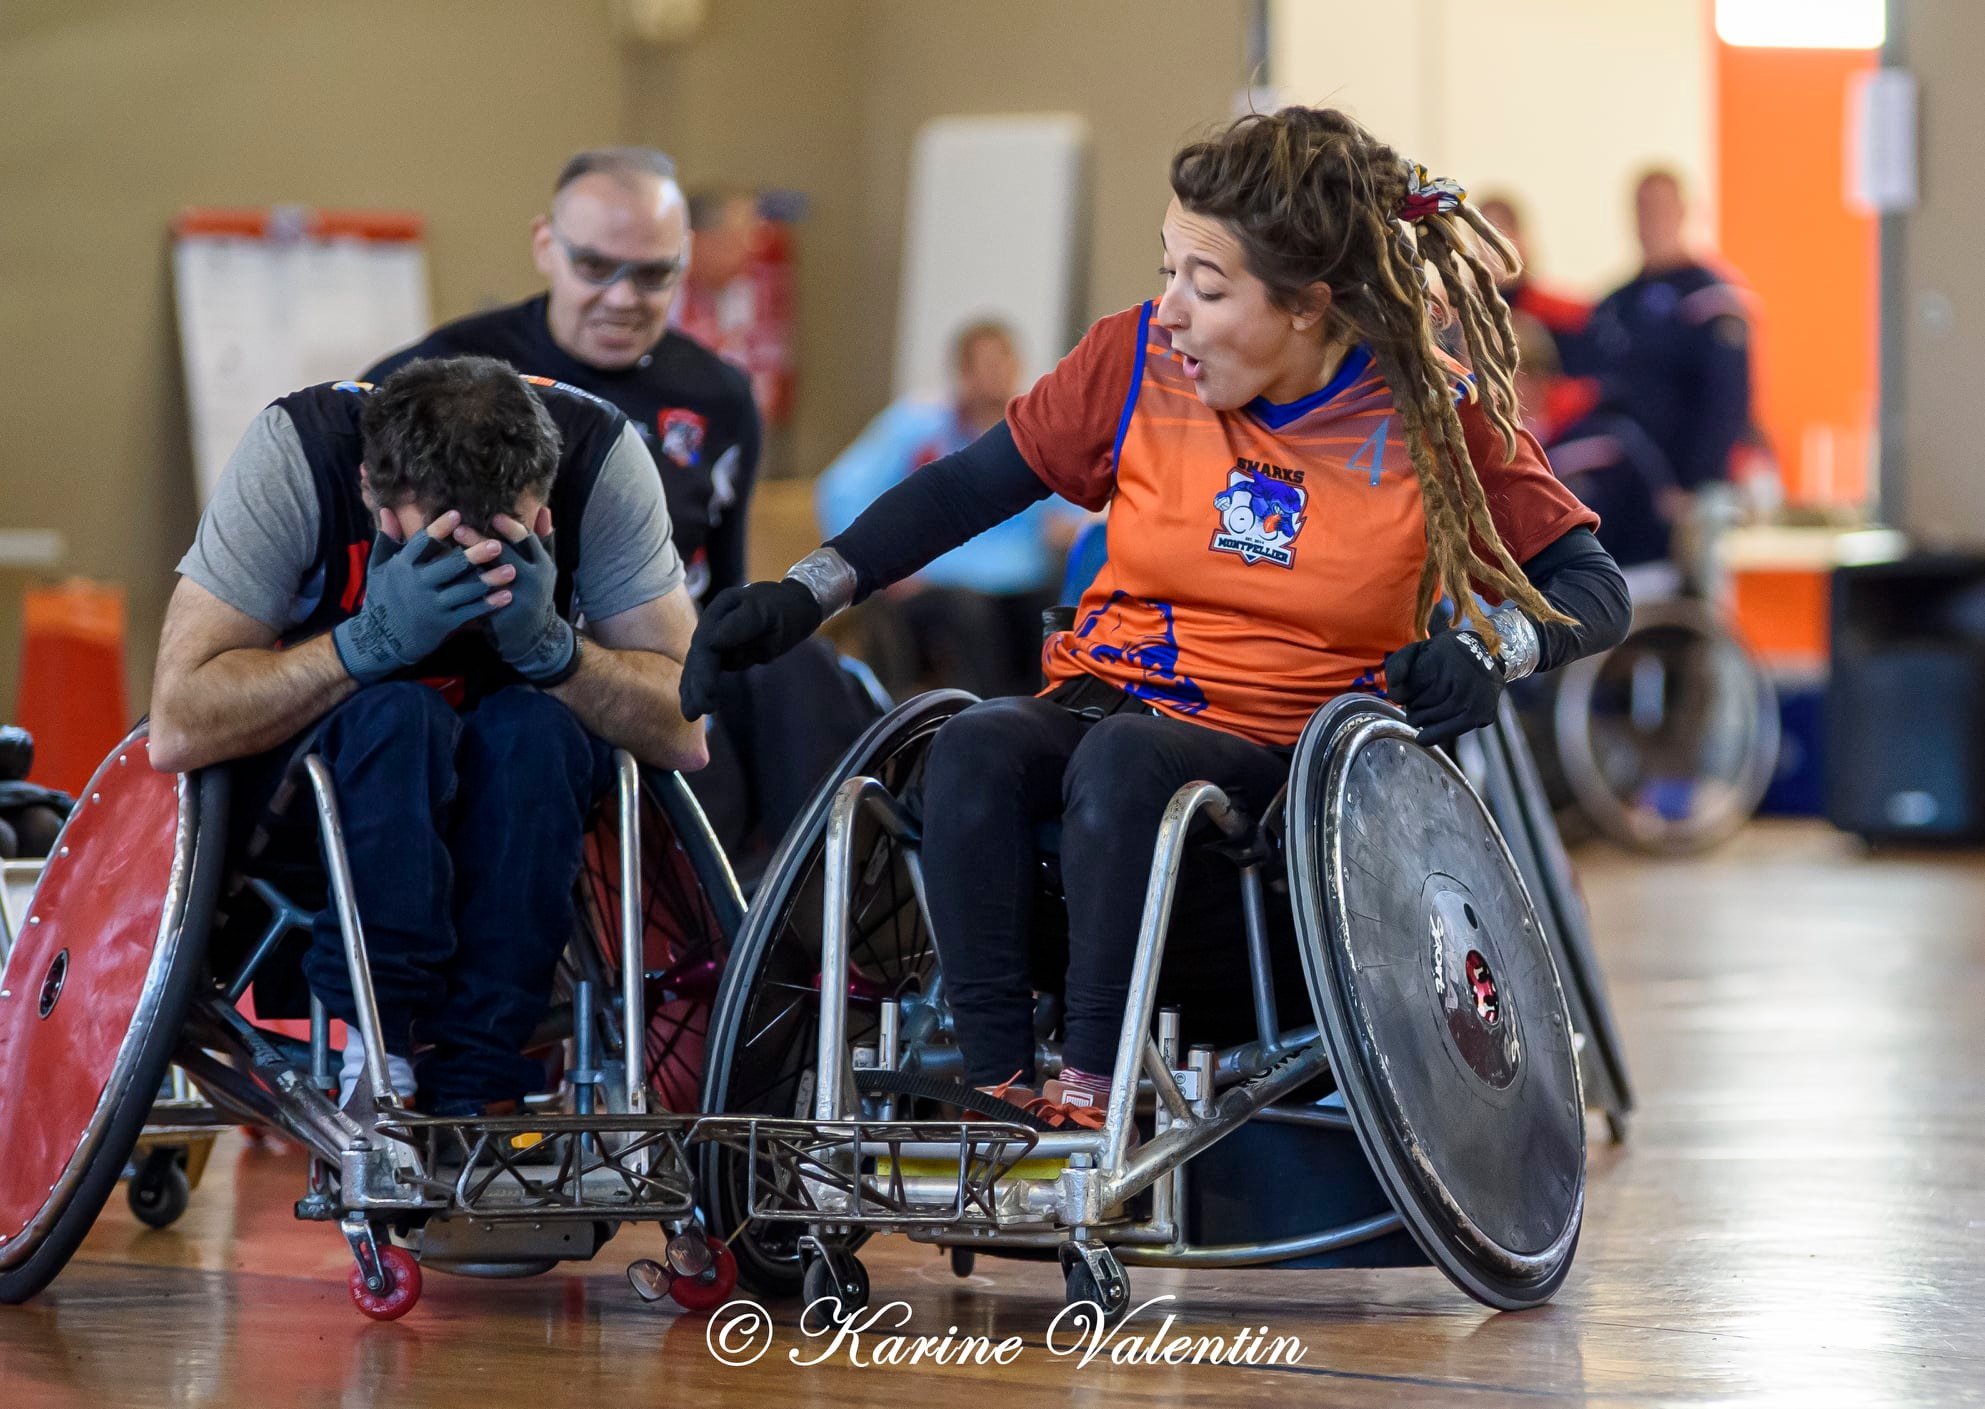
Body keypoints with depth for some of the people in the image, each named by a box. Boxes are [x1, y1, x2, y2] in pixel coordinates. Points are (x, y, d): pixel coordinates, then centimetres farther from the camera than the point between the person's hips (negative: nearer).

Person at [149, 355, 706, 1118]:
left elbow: (683, 734, -19)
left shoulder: (601, 449, -22)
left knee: (537, 730, -32)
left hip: (516, 788, 2)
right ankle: (382, 1052, -26)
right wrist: (372, 638, -40)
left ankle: (469, 1090, -27)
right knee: (397, 715, -34)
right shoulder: (295, 451, -27)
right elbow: (177, 731, -29)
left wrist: (548, 643, -37)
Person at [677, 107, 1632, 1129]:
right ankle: (997, 1089, -30)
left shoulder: (1434, 426, -6)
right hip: (1098, 703, 3)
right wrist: (801, 596, -2)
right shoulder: (1138, 363, 1)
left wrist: (1482, 654, -23)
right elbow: (967, 489, 8)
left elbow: (1590, 587, -2)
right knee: (975, 749, -30)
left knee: (1125, 759, -36)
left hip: (1280, 757, -3)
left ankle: (1089, 1088, -32)